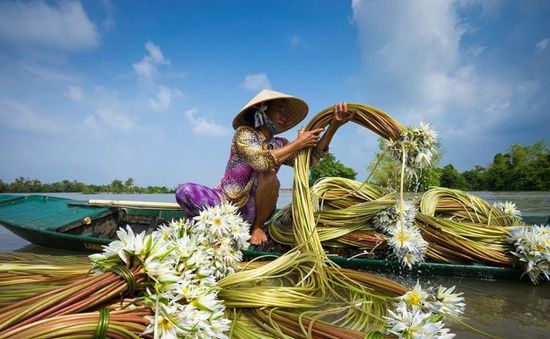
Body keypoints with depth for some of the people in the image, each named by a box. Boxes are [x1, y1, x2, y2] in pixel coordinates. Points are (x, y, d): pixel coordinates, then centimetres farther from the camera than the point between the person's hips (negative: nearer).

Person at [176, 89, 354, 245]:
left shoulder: (280, 145, 6)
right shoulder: (244, 133, -10)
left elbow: (311, 158, -7)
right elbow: (262, 160, -29)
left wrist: (334, 125, -15)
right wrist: (298, 143, -21)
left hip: (250, 213, 3)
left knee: (268, 175, -28)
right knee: (184, 191, -27)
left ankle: (258, 227, -7)